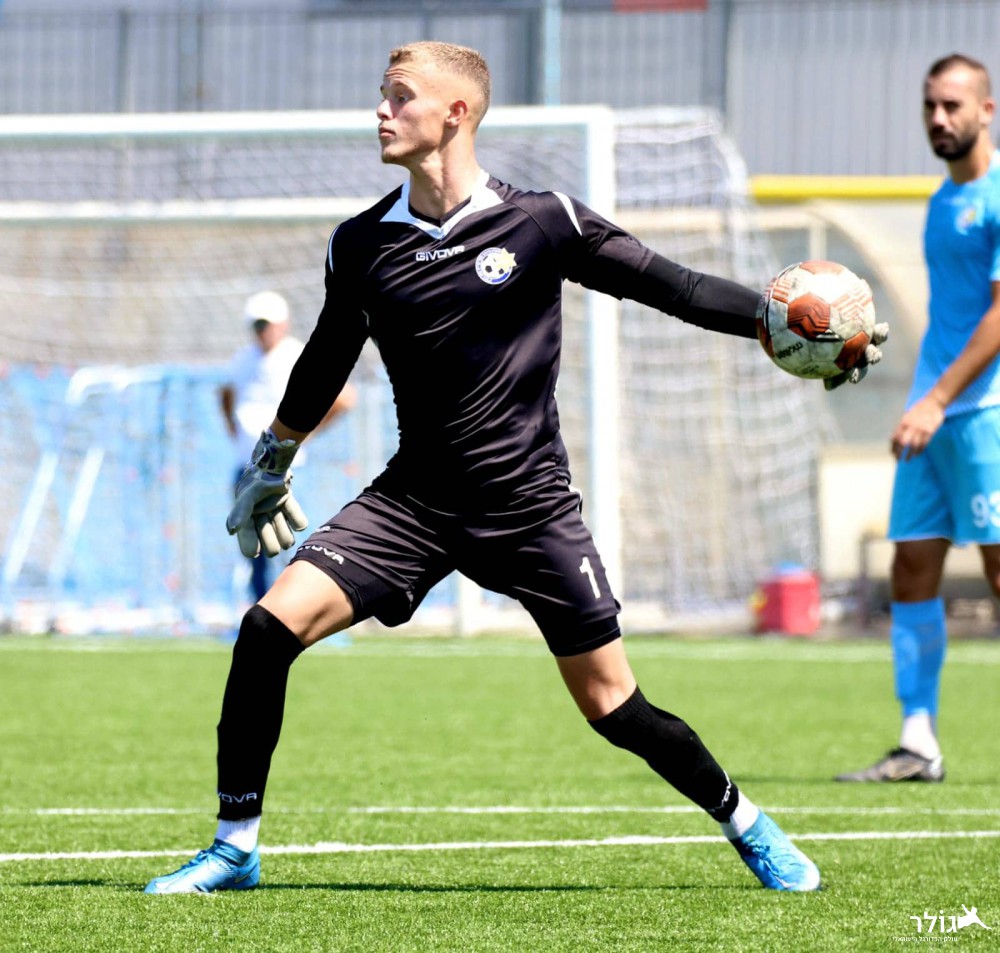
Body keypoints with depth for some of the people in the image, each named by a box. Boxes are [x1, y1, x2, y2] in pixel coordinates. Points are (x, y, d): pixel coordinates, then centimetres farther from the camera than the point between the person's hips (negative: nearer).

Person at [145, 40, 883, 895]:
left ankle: (747, 825, 22)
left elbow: (673, 288, -2)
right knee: (270, 627, -15)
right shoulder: (360, 246, 4)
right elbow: (325, 365, 20)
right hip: (413, 499, 3)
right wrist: (270, 468, 29)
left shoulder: (541, 223, -6)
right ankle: (235, 848, -4)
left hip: (529, 504, -3)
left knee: (611, 703, -3)